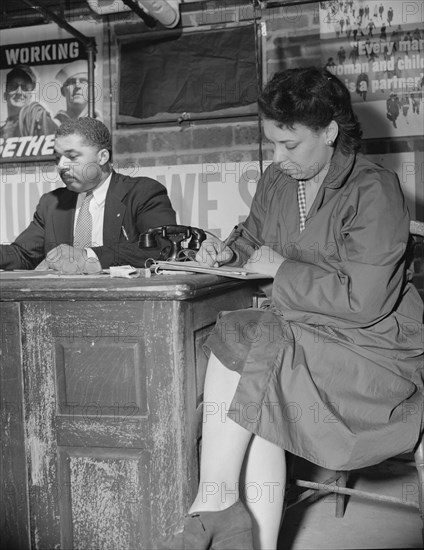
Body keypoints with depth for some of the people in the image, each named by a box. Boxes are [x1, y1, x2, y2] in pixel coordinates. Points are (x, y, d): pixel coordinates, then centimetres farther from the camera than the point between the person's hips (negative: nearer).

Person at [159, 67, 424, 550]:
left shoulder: (373, 190, -13)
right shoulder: (276, 180, 9)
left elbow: (363, 302, -21)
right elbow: (254, 232, 29)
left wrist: (281, 270, -13)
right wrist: (230, 249, 5)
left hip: (370, 347, -6)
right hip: (299, 331, 7)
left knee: (242, 346, -25)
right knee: (257, 399, -24)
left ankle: (213, 506, -15)